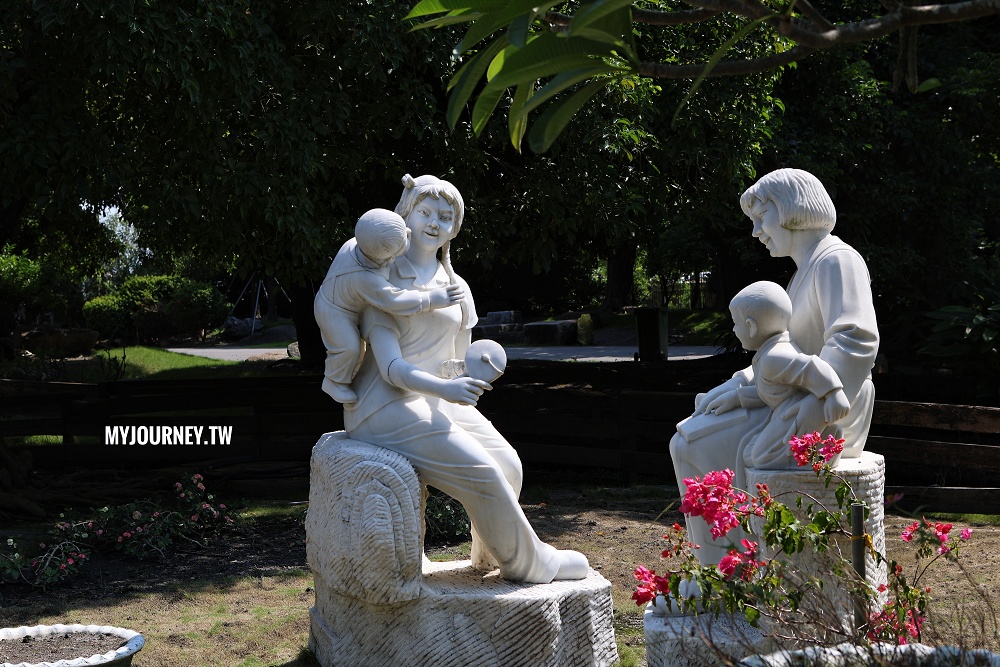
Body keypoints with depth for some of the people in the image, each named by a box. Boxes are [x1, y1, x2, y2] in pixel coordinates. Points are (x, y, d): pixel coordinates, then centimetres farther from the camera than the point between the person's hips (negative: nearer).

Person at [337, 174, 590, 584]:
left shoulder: (456, 288, 13)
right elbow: (391, 367, -16)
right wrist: (446, 389, -30)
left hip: (438, 401, 7)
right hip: (387, 406, -7)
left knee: (507, 463, -12)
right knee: (480, 471, -20)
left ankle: (490, 554, 11)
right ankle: (528, 562, 0)